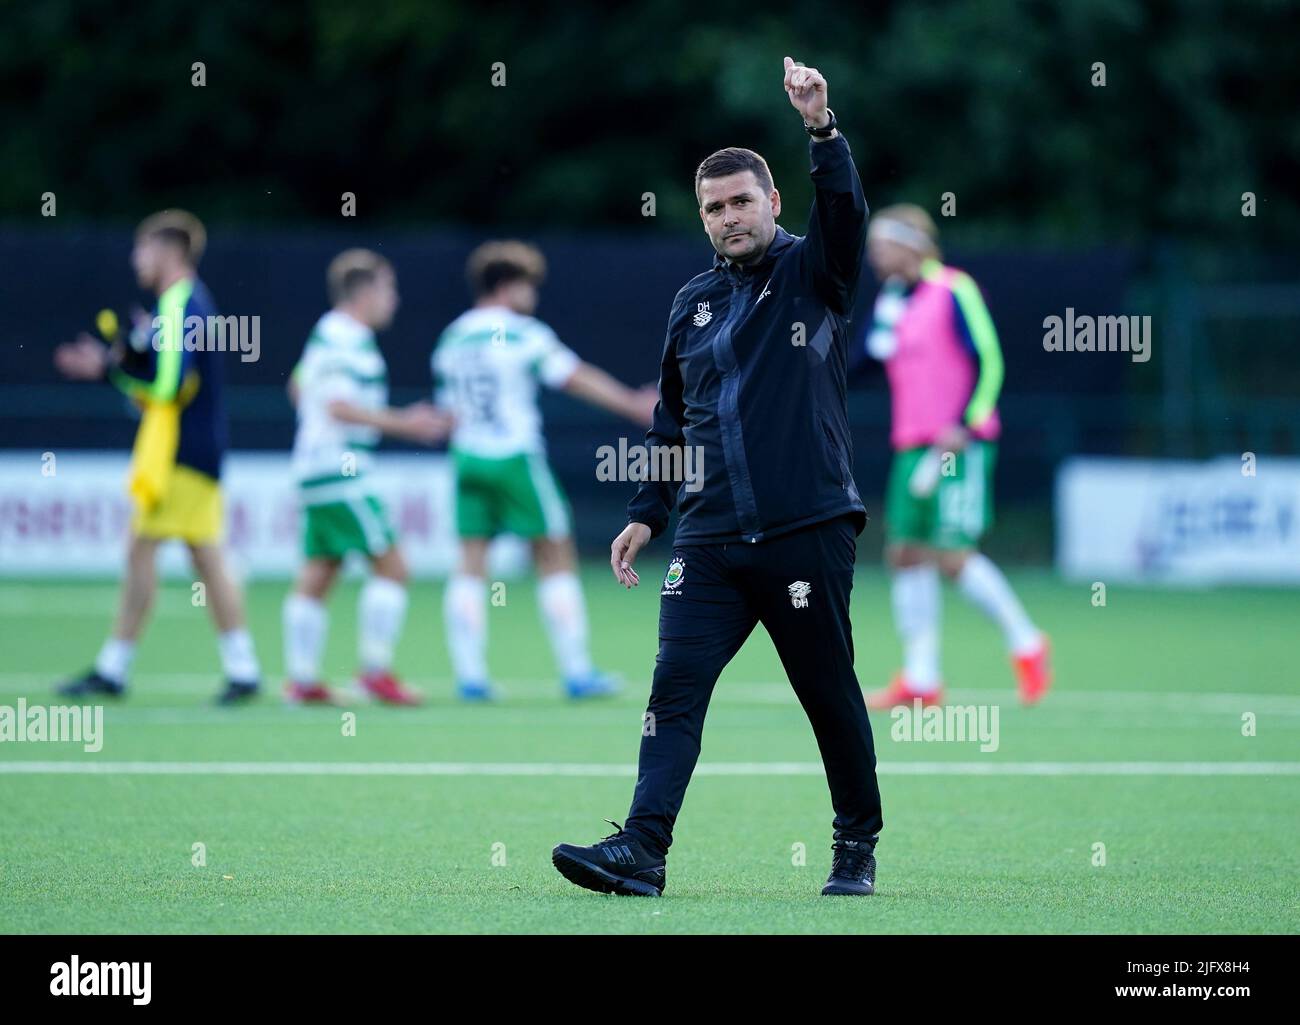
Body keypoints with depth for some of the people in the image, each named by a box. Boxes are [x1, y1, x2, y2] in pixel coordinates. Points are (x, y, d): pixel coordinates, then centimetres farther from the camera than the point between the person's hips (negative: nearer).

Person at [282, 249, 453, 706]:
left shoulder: (329, 335, 16)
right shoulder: (345, 340, -14)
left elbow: (299, 387, 29)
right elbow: (340, 407, -22)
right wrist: (403, 424, -19)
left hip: (314, 471, 10)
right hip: (341, 473, -10)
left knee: (317, 574, 8)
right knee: (390, 565, -6)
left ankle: (301, 677, 7)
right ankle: (375, 670, -6)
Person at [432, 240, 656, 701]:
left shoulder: (452, 339, 8)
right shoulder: (523, 335, -8)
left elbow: (451, 408, 12)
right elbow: (578, 379, -8)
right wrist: (633, 404, -2)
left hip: (467, 457, 5)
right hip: (516, 456, -5)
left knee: (470, 564, 5)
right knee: (555, 558, 3)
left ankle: (469, 674, -3)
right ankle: (576, 671, 3)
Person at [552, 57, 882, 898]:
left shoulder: (812, 275, 2)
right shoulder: (694, 302, 16)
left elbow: (846, 215, -20)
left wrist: (823, 130, -33)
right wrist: (647, 513, 17)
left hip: (808, 533, -4)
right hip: (709, 539, 4)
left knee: (831, 695, 4)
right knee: (675, 690, -7)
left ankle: (858, 846, 19)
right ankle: (642, 850, -14)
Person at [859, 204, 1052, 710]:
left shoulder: (954, 292, -8)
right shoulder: (890, 301, 14)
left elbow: (988, 361, -12)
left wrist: (966, 425, -19)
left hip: (959, 446, -8)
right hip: (911, 448, 8)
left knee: (952, 554, -13)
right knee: (905, 552, 1)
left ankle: (1026, 643, 5)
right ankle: (920, 678, 4)